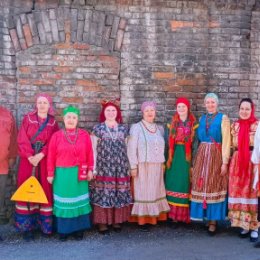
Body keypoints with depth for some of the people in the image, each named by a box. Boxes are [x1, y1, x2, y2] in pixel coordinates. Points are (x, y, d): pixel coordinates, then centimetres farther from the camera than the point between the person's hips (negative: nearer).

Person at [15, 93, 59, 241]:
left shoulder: (53, 123, 7)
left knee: (45, 190, 2)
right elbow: (22, 140, -2)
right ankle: (27, 226, 5)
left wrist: (40, 155, -16)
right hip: (28, 160, 0)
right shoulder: (28, 119, 6)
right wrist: (30, 157, -14)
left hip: (44, 160, 1)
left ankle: (45, 224, 11)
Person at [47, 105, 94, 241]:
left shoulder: (84, 135, 1)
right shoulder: (56, 135, -2)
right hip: (62, 174, -1)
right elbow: (51, 156, -1)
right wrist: (50, 174, -2)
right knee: (63, 202, 6)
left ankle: (79, 230, 19)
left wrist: (90, 170, 0)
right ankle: (63, 230, 17)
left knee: (79, 201, 8)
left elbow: (89, 153, 3)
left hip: (79, 174, 1)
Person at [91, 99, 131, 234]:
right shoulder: (98, 128, 1)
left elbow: (127, 148, 11)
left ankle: (117, 220, 19)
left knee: (119, 193, 6)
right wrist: (93, 168, -4)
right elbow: (94, 149, 1)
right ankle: (102, 222, 8)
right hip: (103, 167, -2)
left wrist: (129, 166, 9)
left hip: (120, 167, 3)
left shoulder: (123, 128, 8)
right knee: (103, 192, -2)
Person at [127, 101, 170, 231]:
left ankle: (153, 217, 19)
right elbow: (131, 148, -9)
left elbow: (162, 147, 15)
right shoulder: (136, 127, -5)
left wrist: (163, 163, 11)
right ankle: (142, 220, 7)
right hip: (142, 166, -5)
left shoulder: (160, 129, 11)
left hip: (157, 167, 5)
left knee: (155, 191, 9)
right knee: (143, 192, 0)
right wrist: (133, 166, -13)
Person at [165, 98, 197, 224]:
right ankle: (174, 213, 9)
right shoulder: (173, 122, 9)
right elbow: (169, 141, 7)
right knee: (173, 181, 2)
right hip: (175, 154, 2)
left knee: (185, 182, -1)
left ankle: (184, 214, 7)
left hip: (187, 155, -2)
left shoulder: (193, 123, 2)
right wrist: (168, 158, 2)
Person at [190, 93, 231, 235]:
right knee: (202, 186, 5)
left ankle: (213, 221, 5)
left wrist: (224, 162, -12)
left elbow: (226, 141, -7)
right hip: (202, 155, 4)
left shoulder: (223, 118, -2)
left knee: (214, 186, -1)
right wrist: (197, 158, 5)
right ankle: (204, 216, 17)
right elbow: (199, 138, 13)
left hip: (216, 156, -4)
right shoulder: (202, 119, 12)